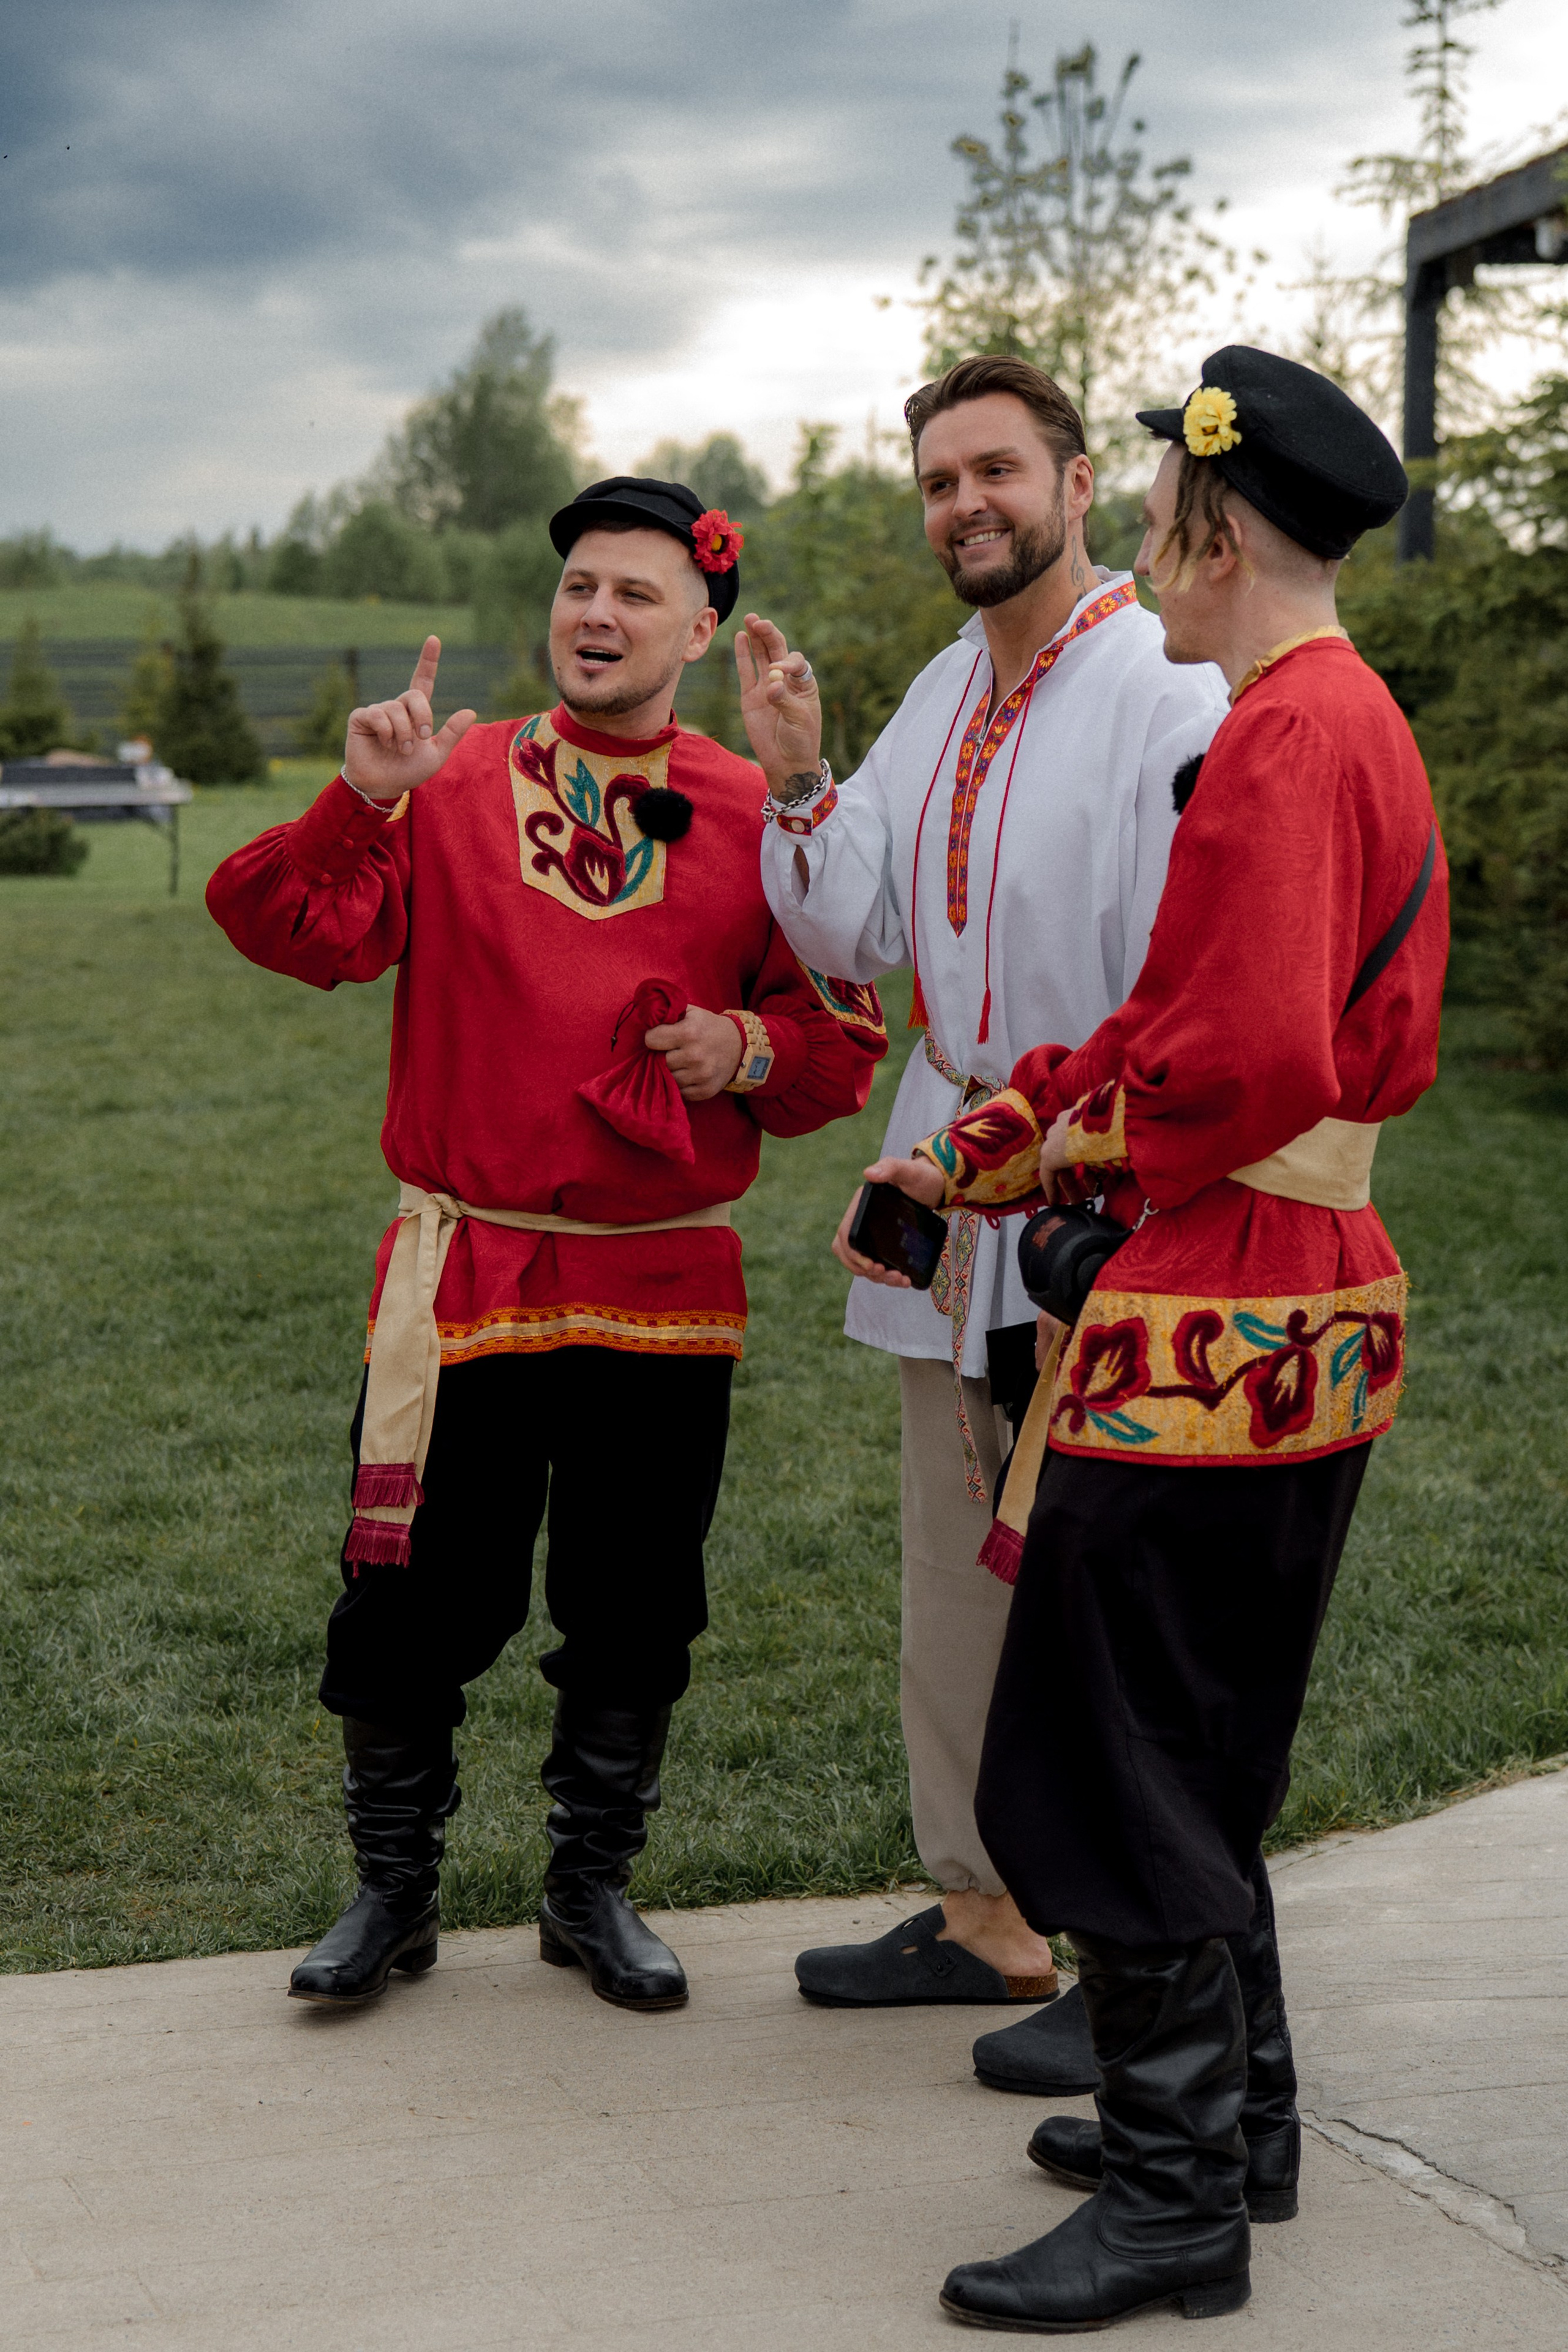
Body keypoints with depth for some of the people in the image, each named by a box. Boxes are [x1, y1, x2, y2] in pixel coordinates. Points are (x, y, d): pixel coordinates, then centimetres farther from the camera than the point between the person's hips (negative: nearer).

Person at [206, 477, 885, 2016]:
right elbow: (294, 929, -9)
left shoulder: (758, 820, 4)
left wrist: (752, 1049, -11)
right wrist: (360, 799, -24)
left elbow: (841, 1034, 9)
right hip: (463, 1275, -1)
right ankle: (394, 1889, 23)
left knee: (635, 1606, 10)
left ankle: (594, 1889, 29)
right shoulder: (452, 786, 2)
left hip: (666, 1284, 1)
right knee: (414, 1591, 3)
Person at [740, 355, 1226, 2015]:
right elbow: (854, 935, 11)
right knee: (957, 1564, 15)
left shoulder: (1170, 694, -13)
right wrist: (795, 780, -3)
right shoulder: (943, 695, 13)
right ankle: (985, 1919, 30)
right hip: (952, 1192, 8)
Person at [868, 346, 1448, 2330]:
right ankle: (1235, 2116, 33)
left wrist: (1083, 1145, -9)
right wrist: (986, 1150, 16)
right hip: (1306, 1318, 10)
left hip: (1212, 1328, -10)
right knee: (1201, 1754, 20)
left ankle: (1178, 2200, 8)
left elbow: (1250, 1061, -26)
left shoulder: (1282, 737, -18)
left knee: (1102, 1772, -1)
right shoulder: (1356, 721, 15)